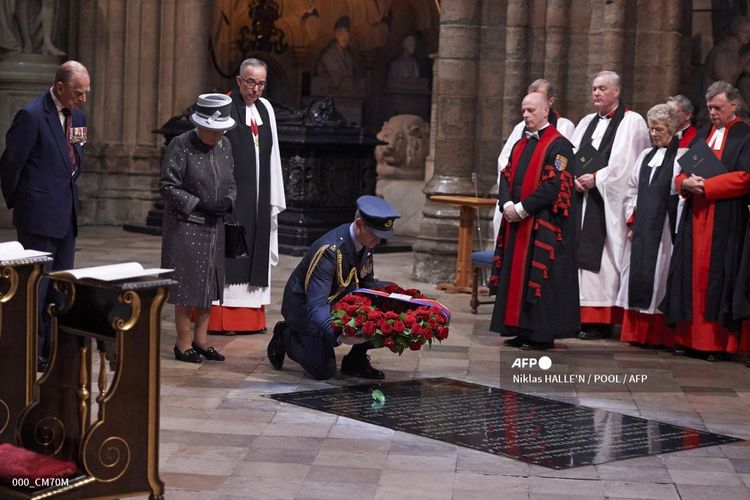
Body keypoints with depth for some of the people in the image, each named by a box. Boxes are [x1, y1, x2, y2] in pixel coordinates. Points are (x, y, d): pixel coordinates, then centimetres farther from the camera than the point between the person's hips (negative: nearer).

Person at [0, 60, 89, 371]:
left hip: (67, 216, 8)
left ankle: (52, 350, 18)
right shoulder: (32, 116, -14)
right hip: (39, 216, -8)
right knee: (36, 284, -3)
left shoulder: (77, 117, 10)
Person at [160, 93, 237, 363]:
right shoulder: (180, 146, -12)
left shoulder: (224, 145, 7)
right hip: (186, 227, -6)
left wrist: (228, 201, -6)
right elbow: (168, 186, -13)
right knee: (187, 285, -2)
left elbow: (230, 182, 16)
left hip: (213, 227, 6)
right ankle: (183, 344, 8)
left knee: (209, 285, 11)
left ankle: (201, 339, 22)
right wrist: (200, 205, -18)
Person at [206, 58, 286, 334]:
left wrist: (274, 199, 11)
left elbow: (272, 155, 14)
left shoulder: (265, 108, 12)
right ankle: (220, 318, -1)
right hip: (230, 195, -6)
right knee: (227, 253, -5)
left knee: (255, 252, 8)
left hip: (258, 196, 6)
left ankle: (251, 317, 14)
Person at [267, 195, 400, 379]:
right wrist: (338, 336, -54)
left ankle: (355, 360, 5)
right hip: (305, 307, -7)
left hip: (339, 302, 7)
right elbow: (315, 306, -38)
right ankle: (285, 337, 11)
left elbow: (366, 283, 7)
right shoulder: (329, 250, -33)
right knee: (324, 371, -15)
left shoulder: (365, 242, -8)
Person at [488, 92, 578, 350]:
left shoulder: (558, 145, -8)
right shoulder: (520, 145, 17)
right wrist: (507, 204, -7)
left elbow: (555, 185, -16)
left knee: (539, 277, -6)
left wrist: (522, 208, -17)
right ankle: (521, 330, 14)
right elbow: (506, 177, 13)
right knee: (516, 275, 8)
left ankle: (542, 334, 1)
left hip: (544, 225, -8)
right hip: (516, 222, 8)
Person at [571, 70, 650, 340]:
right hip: (582, 196, 6)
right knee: (582, 255, 2)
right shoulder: (587, 122, 19)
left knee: (602, 257, -8)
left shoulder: (632, 122, -1)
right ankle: (582, 315, 5)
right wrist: (576, 178, -6)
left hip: (610, 202, -6)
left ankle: (600, 320, -5)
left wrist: (596, 179, -14)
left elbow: (625, 163, -10)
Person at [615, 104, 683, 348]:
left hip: (665, 228, -6)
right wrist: (631, 221, 8)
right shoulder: (645, 156, 16)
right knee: (638, 276, 5)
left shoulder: (682, 157, -3)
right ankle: (638, 331, 12)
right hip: (641, 228, 6)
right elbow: (632, 190, 17)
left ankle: (661, 335, 4)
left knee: (660, 277, -3)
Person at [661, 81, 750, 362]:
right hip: (695, 216, 5)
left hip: (725, 220, -5)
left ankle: (717, 342, -1)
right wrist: (685, 183, -8)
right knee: (691, 275, 4)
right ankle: (687, 337, 7)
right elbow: (682, 172, 16)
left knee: (718, 277, -4)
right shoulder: (702, 134, 18)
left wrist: (705, 186, -14)